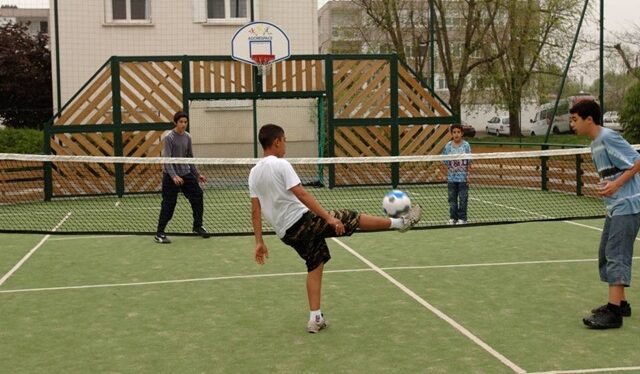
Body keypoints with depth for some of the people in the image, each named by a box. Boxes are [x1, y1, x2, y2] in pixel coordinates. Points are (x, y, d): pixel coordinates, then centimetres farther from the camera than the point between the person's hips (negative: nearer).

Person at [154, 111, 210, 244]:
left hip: (186, 173, 6)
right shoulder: (169, 138, -12)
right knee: (169, 204, -4)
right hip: (171, 176, -6)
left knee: (197, 196, 6)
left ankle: (197, 226, 24)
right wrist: (174, 176, -28)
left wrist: (197, 174, 15)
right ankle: (159, 233, 7)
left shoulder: (187, 137, 6)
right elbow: (166, 159, -18)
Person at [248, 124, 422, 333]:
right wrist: (329, 217, -21)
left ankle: (315, 318, 12)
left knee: (315, 266, 16)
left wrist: (259, 242, 12)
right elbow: (301, 195, -21)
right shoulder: (280, 165, -14)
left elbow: (255, 211, 9)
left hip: (287, 233, 8)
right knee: (353, 219, 2)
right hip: (303, 221, -8)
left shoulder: (254, 173, 9)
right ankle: (401, 222, 13)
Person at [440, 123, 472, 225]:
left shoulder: (466, 145, -4)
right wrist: (442, 173, -2)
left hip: (463, 177, -2)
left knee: (463, 199, 3)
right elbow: (445, 162, 4)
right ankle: (453, 218, 18)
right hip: (451, 177, 2)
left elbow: (469, 162, -2)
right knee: (452, 198, 8)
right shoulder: (448, 146, 0)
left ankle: (462, 218, 13)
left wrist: (468, 175, -6)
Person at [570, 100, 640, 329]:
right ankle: (620, 303, 22)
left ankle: (614, 312, -12)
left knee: (616, 255, -12)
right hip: (614, 207, 10)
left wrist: (616, 184, -23)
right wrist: (604, 186, 3)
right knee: (605, 255, 13)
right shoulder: (595, 144, 15)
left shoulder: (608, 137, -13)